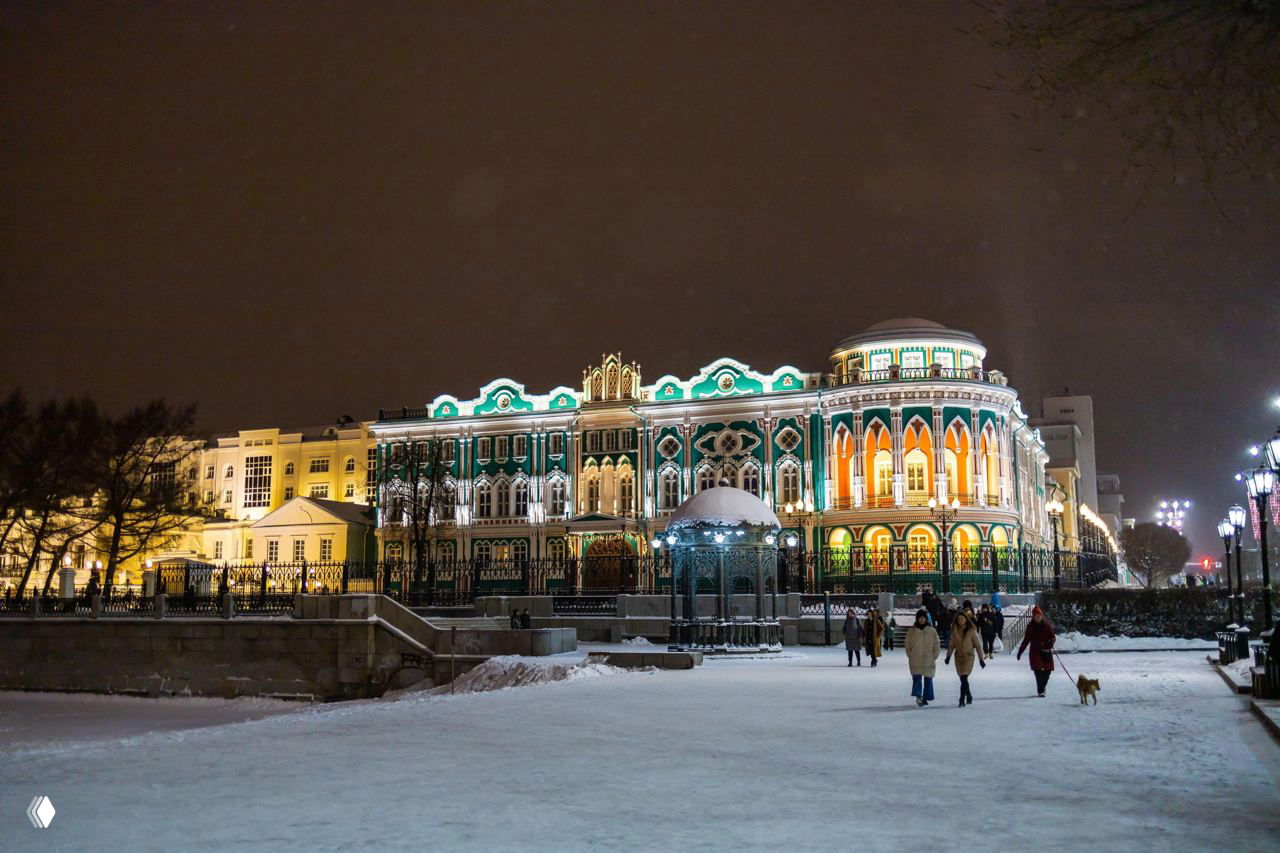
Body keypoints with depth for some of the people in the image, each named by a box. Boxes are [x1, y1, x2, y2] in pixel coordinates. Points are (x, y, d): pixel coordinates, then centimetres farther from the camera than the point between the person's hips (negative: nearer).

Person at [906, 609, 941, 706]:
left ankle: (925, 698, 16)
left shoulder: (932, 631, 3)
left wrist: (934, 656, 0)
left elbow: (936, 645, 6)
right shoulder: (911, 631, 2)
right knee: (917, 678, -15)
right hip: (915, 660, -1)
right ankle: (918, 695, -22)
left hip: (928, 660, 1)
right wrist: (910, 655, -1)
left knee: (928, 679, 6)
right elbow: (908, 644, 6)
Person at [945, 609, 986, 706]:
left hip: (968, 656, -4)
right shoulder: (955, 631, 4)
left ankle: (962, 700, -16)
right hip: (958, 657, 4)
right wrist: (948, 656, -5)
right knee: (963, 679, 12)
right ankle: (969, 697, 32)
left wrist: (981, 659, -2)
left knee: (964, 678, -17)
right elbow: (951, 645, 7)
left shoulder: (971, 630, -6)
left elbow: (977, 645, -2)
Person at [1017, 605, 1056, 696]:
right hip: (1035, 651, -1)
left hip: (1046, 652, 1)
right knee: (1038, 671, -10)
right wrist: (1020, 651, 6)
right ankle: (1040, 691, -4)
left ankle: (1042, 688, 26)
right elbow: (1026, 640, 8)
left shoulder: (1047, 625, 4)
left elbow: (1052, 637, 3)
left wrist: (1050, 643, -20)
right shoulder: (1031, 627, 4)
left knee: (1047, 670, 1)